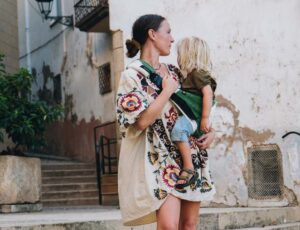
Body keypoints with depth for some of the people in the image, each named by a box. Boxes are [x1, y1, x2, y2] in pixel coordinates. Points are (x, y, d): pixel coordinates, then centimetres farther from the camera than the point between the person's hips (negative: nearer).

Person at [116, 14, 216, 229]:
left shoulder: (174, 72, 13)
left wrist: (210, 130, 4)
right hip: (160, 158, -6)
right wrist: (167, 91, -10)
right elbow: (142, 120, -19)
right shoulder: (133, 75, -7)